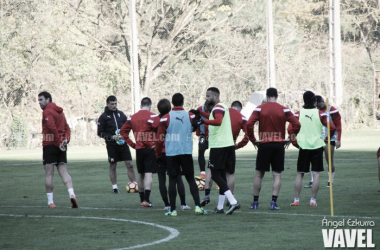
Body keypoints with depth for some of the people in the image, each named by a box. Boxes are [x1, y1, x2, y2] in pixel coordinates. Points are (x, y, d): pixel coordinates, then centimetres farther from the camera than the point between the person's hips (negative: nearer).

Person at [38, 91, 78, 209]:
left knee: (49, 174, -1)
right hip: (61, 146, 7)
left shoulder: (47, 112, -8)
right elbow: (66, 127, 13)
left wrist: (59, 142, -15)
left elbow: (52, 128, -20)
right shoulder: (59, 111, 17)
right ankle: (72, 194, -17)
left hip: (50, 145, -7)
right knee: (63, 172, 4)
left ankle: (50, 201, 0)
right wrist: (66, 139, -1)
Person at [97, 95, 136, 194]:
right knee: (113, 166, 4)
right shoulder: (103, 117, -1)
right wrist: (112, 137, -14)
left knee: (130, 164, -3)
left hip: (123, 144, 2)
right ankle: (114, 187, 12)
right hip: (112, 145, -2)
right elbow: (100, 133, -2)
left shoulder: (121, 114, 9)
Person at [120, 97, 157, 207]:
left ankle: (142, 199, 22)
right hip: (151, 149, -4)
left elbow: (123, 131, 9)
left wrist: (132, 144, 9)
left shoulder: (132, 118, 7)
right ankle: (146, 199, -17)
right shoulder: (153, 116, -6)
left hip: (139, 149, 4)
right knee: (149, 174, -6)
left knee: (141, 174, 15)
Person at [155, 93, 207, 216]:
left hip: (171, 154, -1)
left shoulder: (165, 118, -3)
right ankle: (198, 206, -1)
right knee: (191, 179, 8)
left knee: (172, 180, 4)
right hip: (187, 153, 1)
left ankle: (172, 209, 2)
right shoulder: (191, 116, 1)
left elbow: (160, 138, -2)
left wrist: (158, 154, 6)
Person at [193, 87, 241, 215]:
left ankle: (233, 201, -17)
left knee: (215, 175, -6)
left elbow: (218, 121, -32)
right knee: (221, 175, 13)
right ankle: (220, 207, 16)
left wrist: (203, 121, -37)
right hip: (228, 144, 10)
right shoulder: (224, 107, 19)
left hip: (219, 146, -10)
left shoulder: (218, 108, -13)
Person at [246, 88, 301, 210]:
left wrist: (253, 139, -1)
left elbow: (249, 124, -13)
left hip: (264, 145, 0)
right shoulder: (284, 110, 0)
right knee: (277, 174, 5)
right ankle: (273, 202, -4)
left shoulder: (259, 109, -2)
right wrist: (290, 139, 3)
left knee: (259, 174, 9)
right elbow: (297, 124, -7)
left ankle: (255, 202, 11)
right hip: (279, 145, 0)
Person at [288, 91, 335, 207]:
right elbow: (332, 127, -6)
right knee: (316, 174, 3)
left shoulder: (298, 113, -1)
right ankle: (313, 200, -1)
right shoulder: (319, 113, -2)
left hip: (303, 146, 1)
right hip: (317, 146, -1)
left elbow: (290, 129, -8)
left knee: (299, 174, 8)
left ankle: (296, 200, 5)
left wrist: (295, 142, 4)